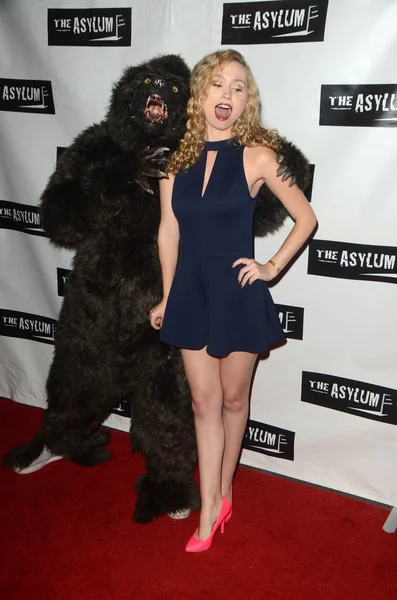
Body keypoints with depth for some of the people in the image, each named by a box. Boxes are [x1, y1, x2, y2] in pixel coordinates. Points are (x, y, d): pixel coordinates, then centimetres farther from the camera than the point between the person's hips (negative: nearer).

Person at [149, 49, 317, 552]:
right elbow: (169, 233, 6)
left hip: (237, 292, -2)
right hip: (191, 291, 3)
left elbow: (306, 217, -1)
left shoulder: (256, 156, -8)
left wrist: (272, 267, -4)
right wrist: (166, 298, 10)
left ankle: (221, 491, 37)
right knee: (204, 402, 10)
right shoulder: (177, 156, 1)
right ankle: (211, 508, 22)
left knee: (233, 399, 14)